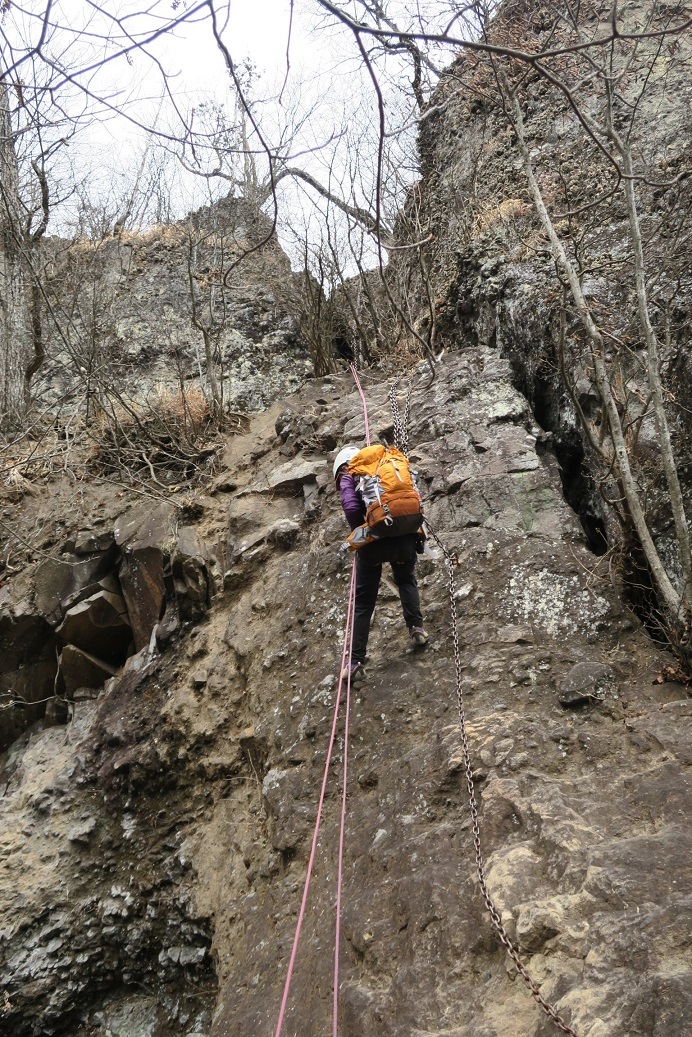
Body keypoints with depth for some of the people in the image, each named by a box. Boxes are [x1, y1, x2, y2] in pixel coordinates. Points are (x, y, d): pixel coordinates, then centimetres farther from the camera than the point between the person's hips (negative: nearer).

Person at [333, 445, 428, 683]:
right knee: (407, 581, 33)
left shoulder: (348, 477, 8)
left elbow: (351, 508, -11)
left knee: (363, 602, 11)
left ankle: (356, 662, 9)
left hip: (372, 541, -3)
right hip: (404, 538, 3)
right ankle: (417, 627, 15)